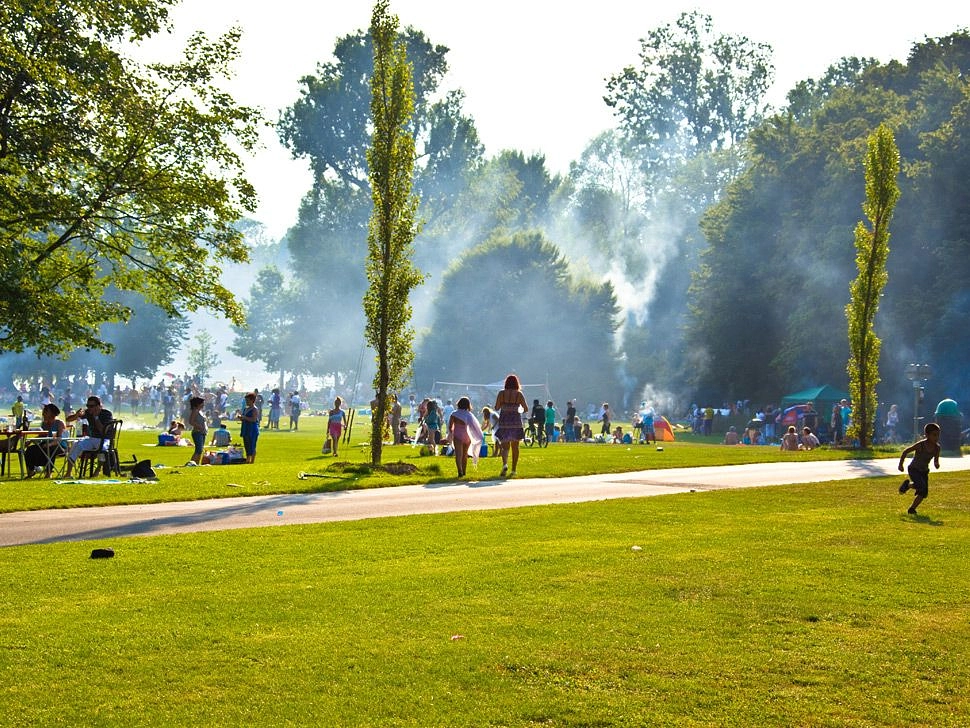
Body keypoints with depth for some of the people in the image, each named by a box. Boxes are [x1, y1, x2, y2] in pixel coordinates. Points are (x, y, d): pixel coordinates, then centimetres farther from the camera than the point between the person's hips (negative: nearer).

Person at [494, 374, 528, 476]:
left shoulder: (501, 393, -3)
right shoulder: (519, 394, -3)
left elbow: (497, 407, -4)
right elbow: (526, 408, -1)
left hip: (504, 422, 0)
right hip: (516, 422, 0)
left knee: (505, 446, 5)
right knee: (515, 447, 11)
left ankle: (505, 464, -22)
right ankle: (513, 470, 12)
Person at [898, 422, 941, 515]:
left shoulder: (937, 448, -9)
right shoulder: (920, 445, -23)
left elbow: (936, 460, 4)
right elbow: (905, 452, -13)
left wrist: (937, 464, -20)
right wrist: (900, 464, -11)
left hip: (924, 471, 5)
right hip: (914, 469, -5)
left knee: (923, 494, -1)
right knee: (921, 486, -28)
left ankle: (912, 509, 19)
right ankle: (907, 484, 3)